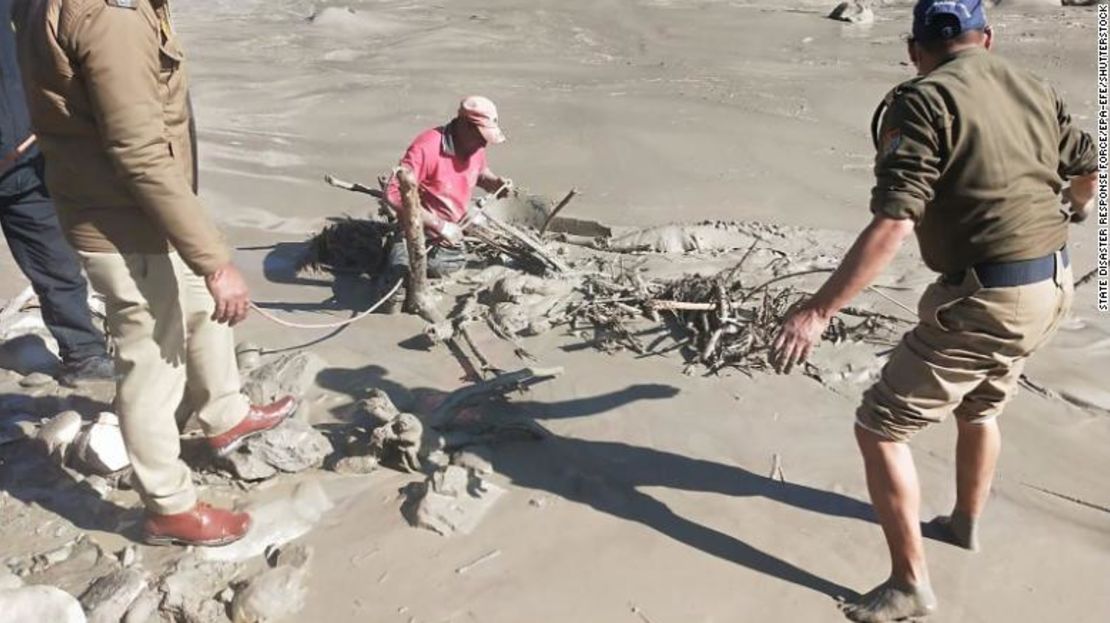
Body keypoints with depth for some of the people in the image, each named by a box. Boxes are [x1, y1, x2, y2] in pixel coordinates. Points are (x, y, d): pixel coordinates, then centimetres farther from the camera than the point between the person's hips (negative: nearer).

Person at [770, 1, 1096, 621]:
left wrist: (820, 308, -24)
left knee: (880, 427, 2)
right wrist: (1078, 206, 52)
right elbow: (1088, 166, 28)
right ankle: (966, 522, 52)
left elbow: (893, 223, -25)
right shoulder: (1035, 89, 10)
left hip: (986, 299, -8)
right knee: (980, 406, 31)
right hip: (1053, 286, 9)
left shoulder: (924, 101, -14)